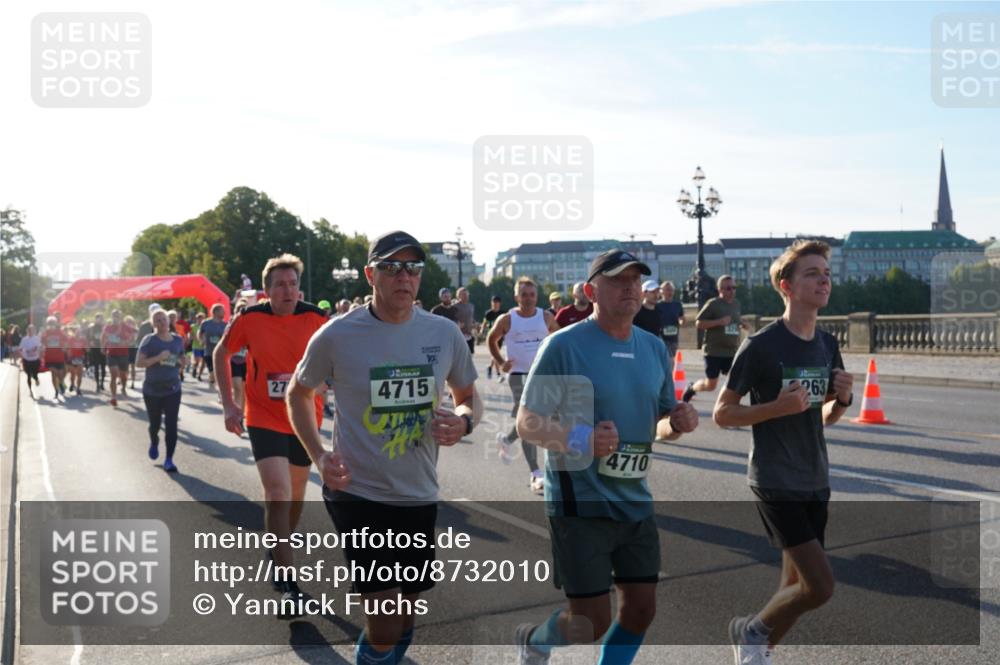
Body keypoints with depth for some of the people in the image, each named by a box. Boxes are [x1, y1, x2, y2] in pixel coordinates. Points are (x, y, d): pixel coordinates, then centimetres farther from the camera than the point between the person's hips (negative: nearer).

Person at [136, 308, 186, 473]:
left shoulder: (178, 339, 5)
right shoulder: (149, 340, -8)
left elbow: (182, 360, 19)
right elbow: (139, 362, -14)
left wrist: (180, 362, -4)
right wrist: (158, 358, -25)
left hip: (173, 389, 2)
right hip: (152, 389, -2)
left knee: (171, 425, -6)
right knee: (155, 423, 12)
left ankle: (169, 460, -1)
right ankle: (154, 442, 45)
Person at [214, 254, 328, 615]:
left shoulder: (316, 318, -10)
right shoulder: (249, 319, -11)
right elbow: (220, 354, 5)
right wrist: (228, 403, -2)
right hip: (264, 419, -2)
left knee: (296, 495, 18)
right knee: (278, 495, -15)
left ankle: (278, 551, 45)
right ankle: (288, 585, -7)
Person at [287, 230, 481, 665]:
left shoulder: (445, 334, -2)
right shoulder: (337, 336, -11)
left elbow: (469, 397, 13)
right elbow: (298, 394, 6)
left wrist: (463, 421, -11)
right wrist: (318, 456, -7)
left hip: (419, 495, 4)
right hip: (357, 493, -4)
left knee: (407, 616, 17)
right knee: (385, 625, -8)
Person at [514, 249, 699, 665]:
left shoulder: (654, 348, 7)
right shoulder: (564, 345, -13)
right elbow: (527, 424, -12)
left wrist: (677, 424, -6)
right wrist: (578, 438, -30)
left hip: (635, 502, 6)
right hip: (580, 502, -6)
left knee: (641, 610, 10)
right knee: (591, 623, -1)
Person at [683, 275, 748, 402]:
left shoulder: (736, 304, 12)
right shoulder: (713, 304, -9)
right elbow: (699, 323, -12)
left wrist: (741, 325, 6)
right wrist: (719, 321, -23)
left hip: (733, 351, 5)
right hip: (714, 352, -5)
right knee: (710, 385, 3)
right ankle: (692, 388, 33)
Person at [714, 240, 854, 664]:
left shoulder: (828, 345, 6)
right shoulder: (761, 345, -14)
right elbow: (722, 413, -10)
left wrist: (843, 399, -5)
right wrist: (778, 407, -23)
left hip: (815, 481, 7)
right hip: (776, 483, -7)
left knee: (797, 584, 12)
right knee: (820, 586, -11)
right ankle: (749, 630, 15)